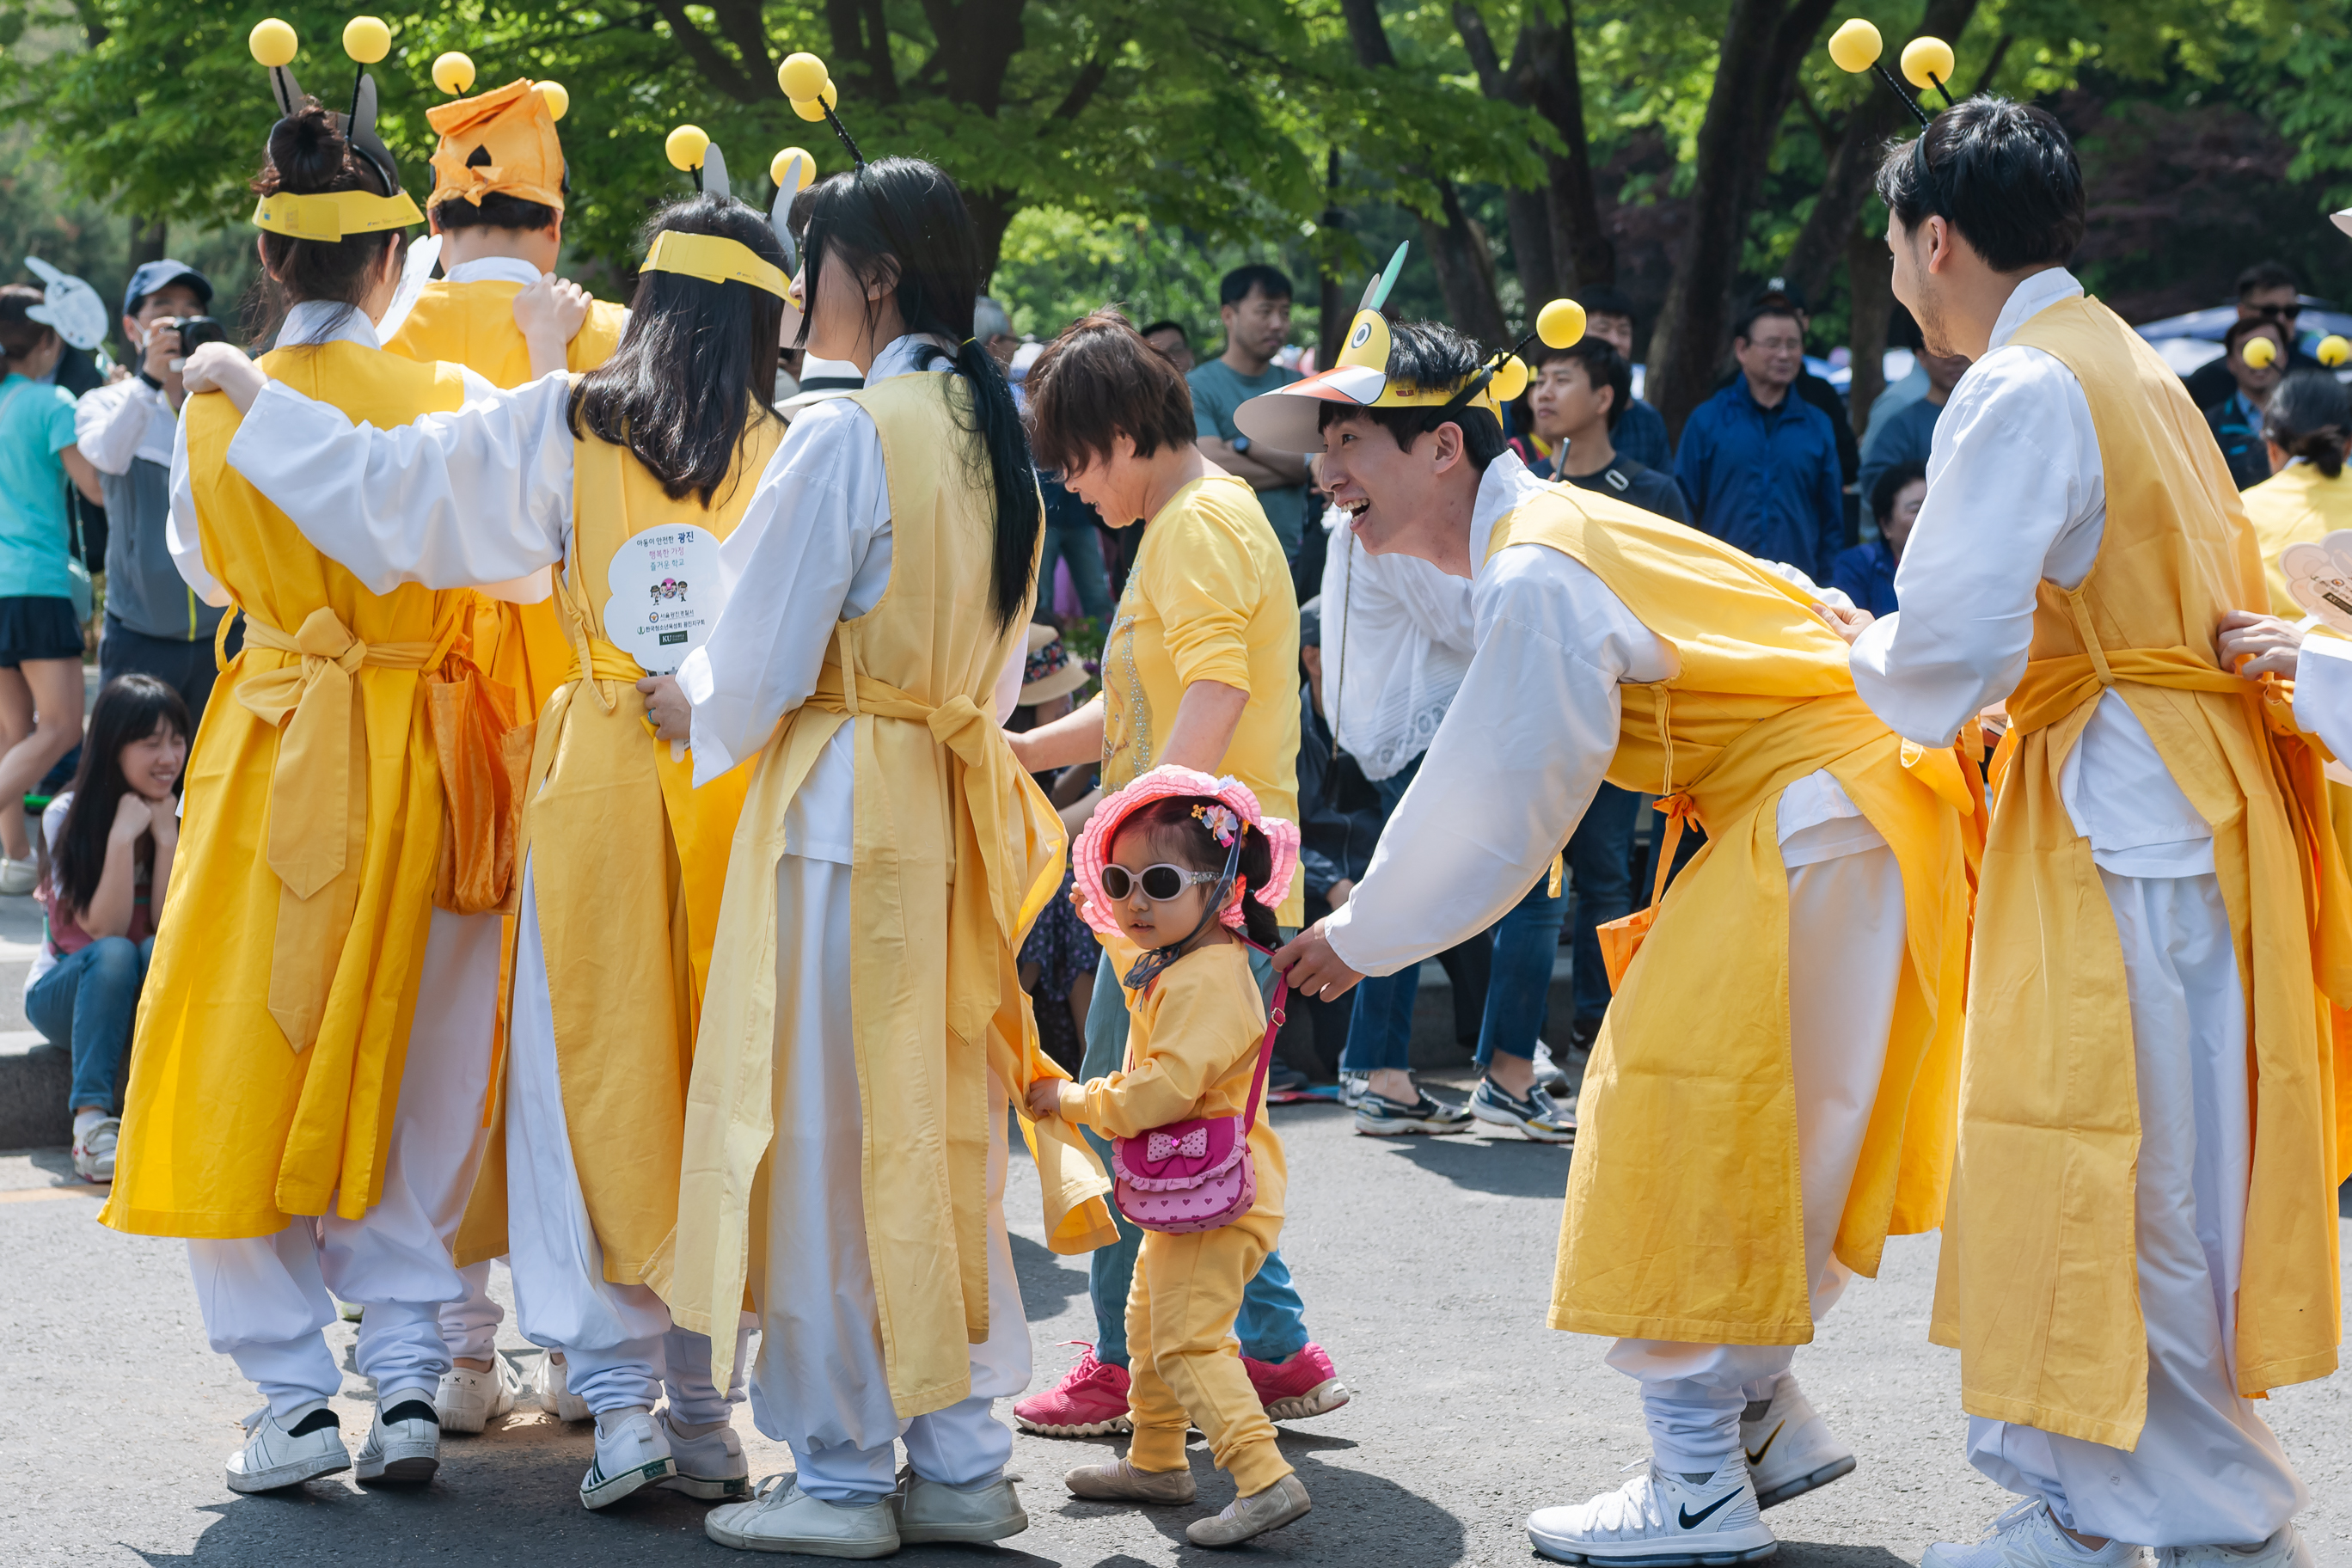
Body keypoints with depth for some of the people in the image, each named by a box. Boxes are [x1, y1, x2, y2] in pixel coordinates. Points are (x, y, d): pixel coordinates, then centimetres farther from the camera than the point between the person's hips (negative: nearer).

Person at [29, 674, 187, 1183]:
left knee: (164, 950, -31)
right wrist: (122, 837, -27)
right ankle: (91, 1118, -42)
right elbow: (104, 930, -19)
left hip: (151, 1003, 2)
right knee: (115, 954, -35)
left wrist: (166, 836, -20)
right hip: (64, 995, -2)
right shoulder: (67, 816, -11)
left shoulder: (183, 816, -2)